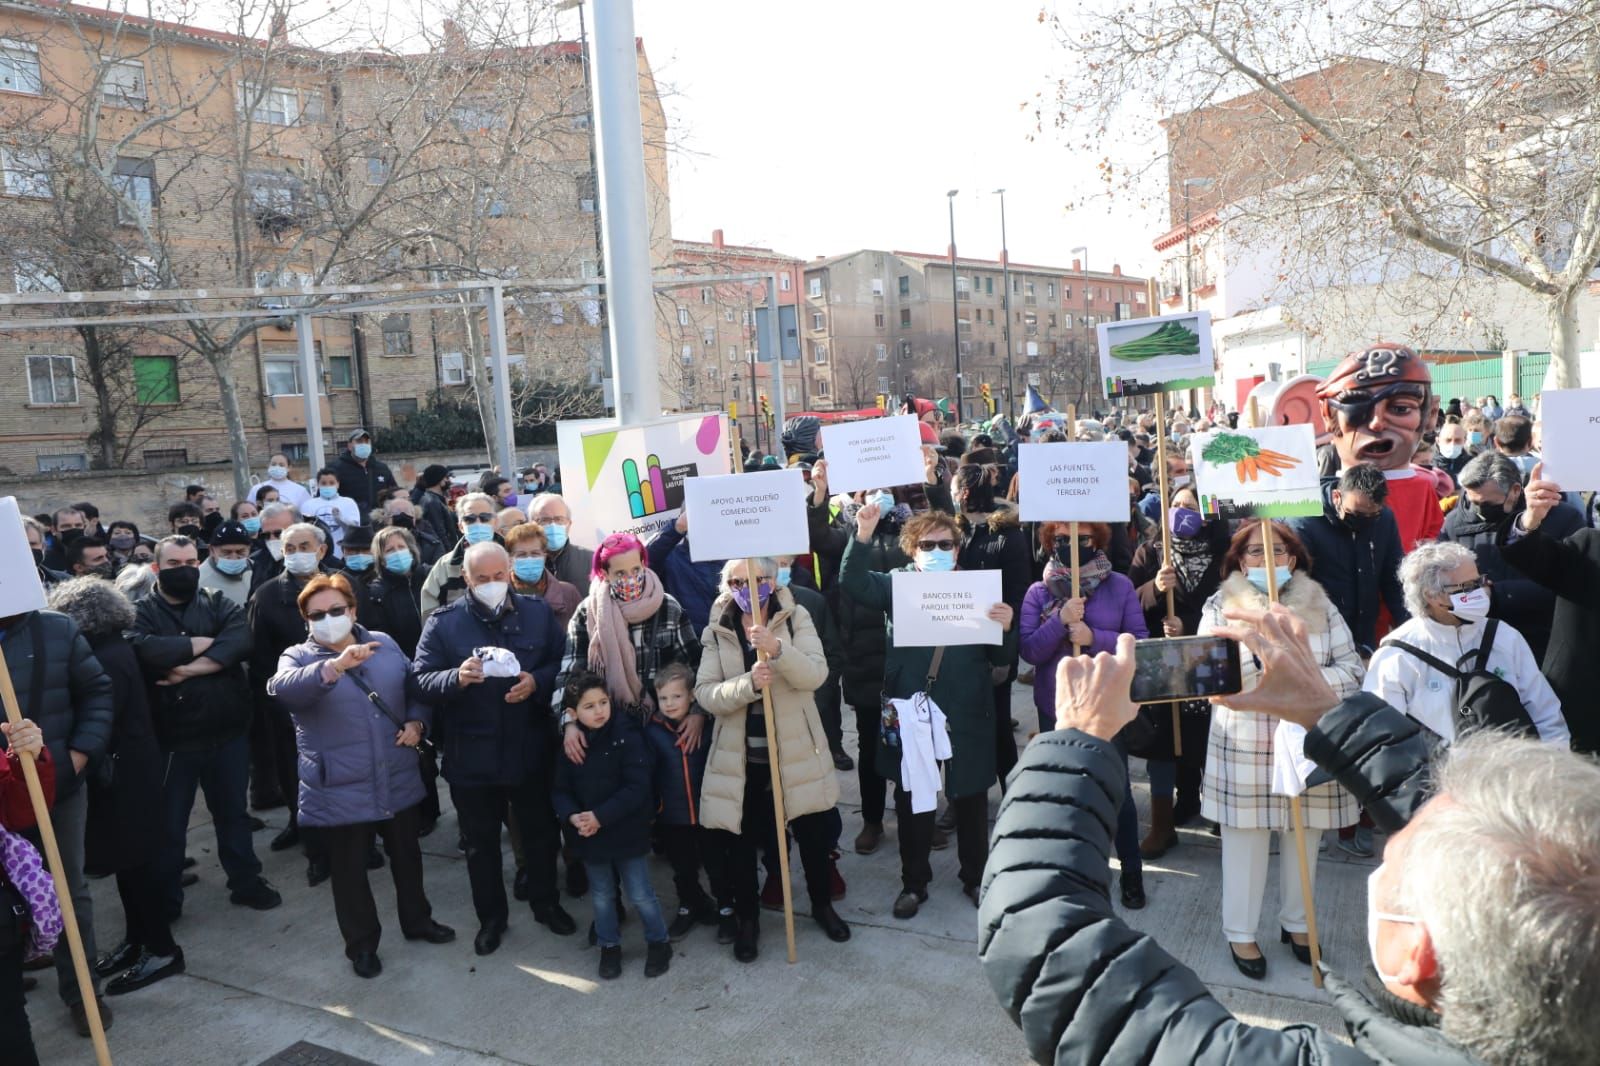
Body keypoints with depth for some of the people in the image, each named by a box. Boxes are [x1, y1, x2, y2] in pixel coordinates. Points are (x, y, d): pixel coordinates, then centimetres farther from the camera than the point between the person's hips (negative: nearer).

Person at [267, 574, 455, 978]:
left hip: (398, 780, 4)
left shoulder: (385, 643, 2)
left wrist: (416, 721, -8)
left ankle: (417, 920, 42)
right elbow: (283, 688, -33)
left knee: (407, 856, 20)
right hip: (340, 790, -3)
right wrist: (335, 665, -48)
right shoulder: (298, 658, -9)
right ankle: (361, 943, 31)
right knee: (350, 870, 11)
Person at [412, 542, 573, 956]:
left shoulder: (538, 612, -1)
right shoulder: (442, 622, -7)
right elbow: (422, 680, -10)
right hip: (472, 757, -1)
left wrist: (537, 681, -19)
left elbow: (562, 664, 2)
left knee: (540, 833, 17)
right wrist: (457, 677, -30)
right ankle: (491, 916, 35)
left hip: (529, 751, 1)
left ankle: (546, 903, 39)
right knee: (481, 842, 16)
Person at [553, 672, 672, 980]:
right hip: (589, 835, 4)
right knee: (602, 896, 18)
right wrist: (572, 816, -18)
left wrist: (600, 816, -22)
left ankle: (658, 942, 29)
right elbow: (561, 790, 2)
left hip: (627, 832, -3)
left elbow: (638, 787, -19)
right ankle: (609, 947, 38)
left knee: (640, 894, 7)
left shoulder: (626, 734, -16)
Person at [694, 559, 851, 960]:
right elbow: (705, 693, -10)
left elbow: (816, 674, -18)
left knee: (814, 834, 14)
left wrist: (776, 649, -35)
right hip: (740, 756, 1)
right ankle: (747, 918, 32)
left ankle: (822, 904, 39)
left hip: (796, 750, 0)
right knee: (737, 840, 9)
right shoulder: (716, 631, -2)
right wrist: (748, 683, -28)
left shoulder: (797, 619, -5)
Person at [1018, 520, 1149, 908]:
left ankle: (1132, 872, 28)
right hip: (1055, 708, 2)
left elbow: (1140, 642, -9)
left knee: (1116, 790, 8)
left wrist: (1094, 637, -21)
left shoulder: (1120, 586, -5)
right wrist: (1060, 620, -23)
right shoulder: (1038, 592, -2)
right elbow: (1029, 650, -10)